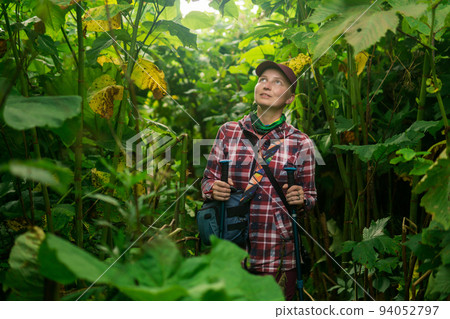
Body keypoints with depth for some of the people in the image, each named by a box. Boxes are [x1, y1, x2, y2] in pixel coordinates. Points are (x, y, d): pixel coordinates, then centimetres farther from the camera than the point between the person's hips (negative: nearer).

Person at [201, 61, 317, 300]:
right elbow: (208, 180, 10)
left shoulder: (300, 143, 1)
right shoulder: (228, 132, 4)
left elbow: (310, 195, 9)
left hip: (277, 253, 0)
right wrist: (214, 189, -12)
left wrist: (301, 198, -12)